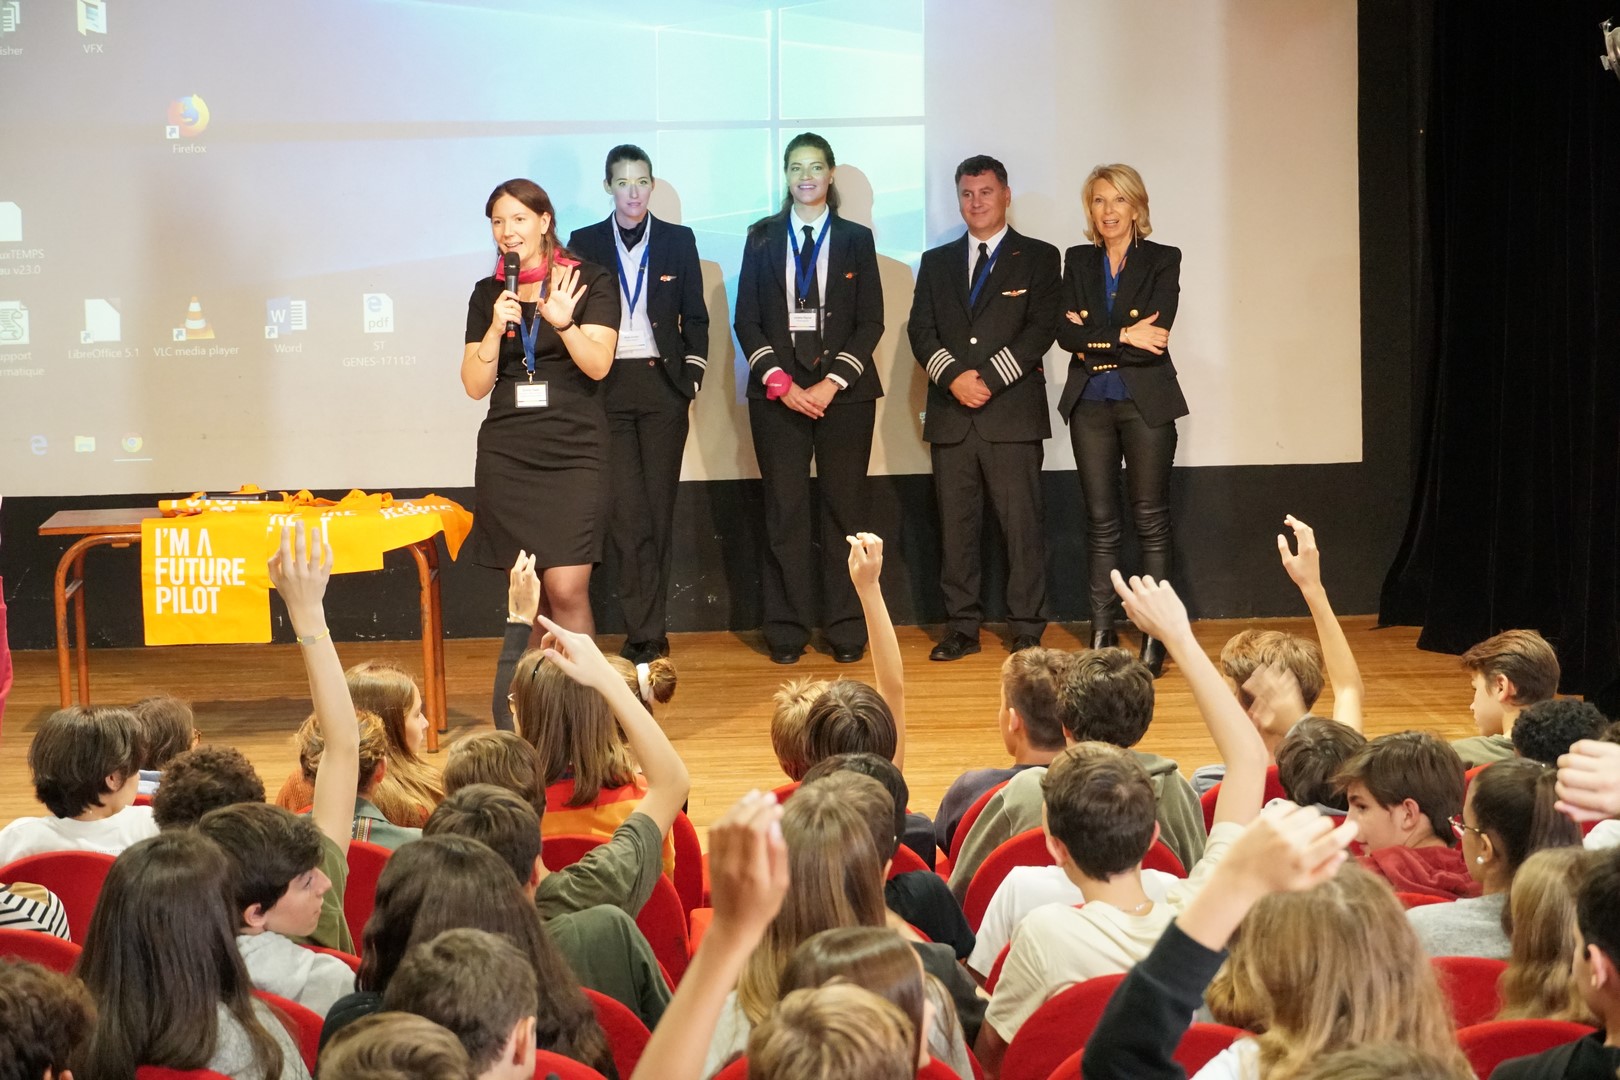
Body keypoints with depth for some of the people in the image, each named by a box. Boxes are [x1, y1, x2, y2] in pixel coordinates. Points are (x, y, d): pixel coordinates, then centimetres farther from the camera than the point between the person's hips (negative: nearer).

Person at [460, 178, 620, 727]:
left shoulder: (589, 281, 1)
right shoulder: (487, 295, 11)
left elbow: (598, 364, -9)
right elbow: (475, 385, 7)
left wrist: (563, 322, -26)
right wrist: (497, 328, -9)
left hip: (573, 453, -3)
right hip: (506, 453, 3)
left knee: (567, 588, -14)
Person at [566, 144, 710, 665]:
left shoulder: (678, 241, 7)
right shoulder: (585, 243, 5)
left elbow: (696, 317, 10)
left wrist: (693, 377, 3)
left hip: (663, 383, 1)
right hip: (607, 386, -1)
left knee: (659, 507, 1)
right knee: (625, 509, -7)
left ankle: (645, 630, 8)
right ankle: (647, 632, -5)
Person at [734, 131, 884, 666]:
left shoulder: (856, 239, 8)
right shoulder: (762, 238, 10)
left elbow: (871, 322, 4)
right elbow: (746, 320, 6)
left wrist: (832, 383, -8)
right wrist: (780, 382, -7)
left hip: (843, 390, 0)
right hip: (778, 391, 0)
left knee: (845, 506, -1)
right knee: (785, 508, -2)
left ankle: (847, 631, 3)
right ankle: (786, 631, 3)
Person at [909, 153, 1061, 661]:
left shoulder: (1038, 257, 7)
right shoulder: (936, 262, 18)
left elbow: (1042, 329, -3)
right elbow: (921, 330, 9)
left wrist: (989, 379, -12)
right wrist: (953, 376, -9)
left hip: (1013, 412, -3)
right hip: (950, 415, 3)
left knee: (1022, 524, -4)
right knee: (955, 527, 3)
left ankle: (1026, 630, 0)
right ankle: (961, 628, 9)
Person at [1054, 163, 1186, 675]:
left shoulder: (1162, 260, 0)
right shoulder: (1078, 261, 10)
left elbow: (1156, 334, -13)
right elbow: (1065, 332, -3)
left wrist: (1093, 337, -12)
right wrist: (1125, 335, -14)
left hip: (1145, 402, -3)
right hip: (1090, 403, 3)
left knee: (1150, 518, -1)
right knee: (1100, 521, 6)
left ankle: (1156, 634, 1)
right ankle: (1102, 632, 9)